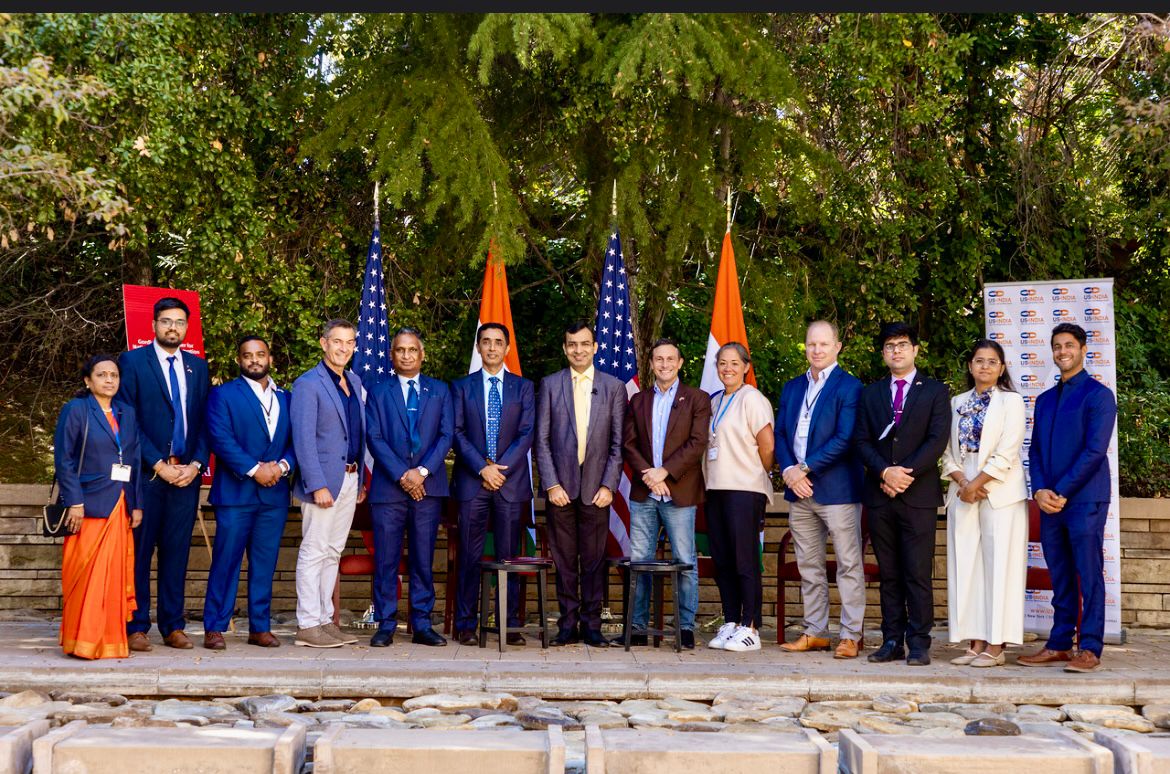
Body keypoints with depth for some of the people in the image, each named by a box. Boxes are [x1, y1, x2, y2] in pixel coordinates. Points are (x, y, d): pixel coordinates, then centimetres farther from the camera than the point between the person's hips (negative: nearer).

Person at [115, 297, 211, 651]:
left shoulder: (198, 367, 14)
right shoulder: (132, 362, 1)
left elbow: (204, 422, 11)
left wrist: (195, 464, -3)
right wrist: (158, 465, -10)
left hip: (186, 473, 4)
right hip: (146, 472, -3)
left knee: (177, 552, 6)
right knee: (139, 551, -2)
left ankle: (174, 626, 11)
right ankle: (137, 627, 4)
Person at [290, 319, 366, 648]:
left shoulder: (354, 382, 14)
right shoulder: (308, 384, -9)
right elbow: (303, 439, -14)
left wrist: (361, 479, 12)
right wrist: (317, 485, -19)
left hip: (350, 479, 7)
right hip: (323, 480, -7)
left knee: (333, 553, 11)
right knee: (314, 552, -4)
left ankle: (325, 620, 17)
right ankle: (307, 626, 0)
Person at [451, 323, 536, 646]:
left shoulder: (523, 387, 10)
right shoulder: (462, 386, 9)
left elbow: (527, 433, 2)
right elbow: (458, 433, 2)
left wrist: (501, 468, -9)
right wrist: (482, 468, -10)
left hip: (511, 480, 0)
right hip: (472, 482, 0)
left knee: (509, 555, 1)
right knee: (470, 555, -1)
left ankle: (510, 624, 5)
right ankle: (466, 624, 3)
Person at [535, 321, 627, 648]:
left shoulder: (614, 387, 6)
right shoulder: (549, 385, 6)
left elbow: (618, 443, 4)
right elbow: (542, 440, 3)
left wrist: (609, 486, -4)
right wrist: (551, 484, -5)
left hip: (596, 488, 0)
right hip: (560, 486, 0)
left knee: (594, 560, 2)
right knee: (564, 560, 3)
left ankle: (591, 624, 9)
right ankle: (568, 624, 10)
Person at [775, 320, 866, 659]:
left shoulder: (849, 387, -4)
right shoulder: (792, 388, 16)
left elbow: (845, 439, -13)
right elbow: (780, 434, 12)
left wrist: (806, 469, -14)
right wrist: (788, 471, -6)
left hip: (836, 489, -6)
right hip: (799, 491, 6)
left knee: (849, 565, -2)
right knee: (809, 567, 11)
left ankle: (850, 635, 2)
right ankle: (815, 632, 18)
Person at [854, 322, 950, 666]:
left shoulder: (935, 392, 6)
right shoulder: (871, 393, 15)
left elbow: (937, 440, -4)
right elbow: (861, 440, 7)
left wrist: (905, 473, -13)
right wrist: (885, 471, -10)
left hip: (918, 495, -3)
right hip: (879, 495, 3)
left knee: (918, 574, -5)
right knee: (888, 574, 6)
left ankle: (918, 643, -1)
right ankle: (892, 641, 10)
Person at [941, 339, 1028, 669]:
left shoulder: (1011, 401, 1)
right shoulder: (957, 403, 15)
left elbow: (1007, 453, -8)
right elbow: (948, 451, 11)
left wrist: (977, 484, -12)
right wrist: (962, 483, -5)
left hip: (1000, 494, -5)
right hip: (963, 495, 5)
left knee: (998, 567, -5)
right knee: (967, 568, 2)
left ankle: (996, 647, -3)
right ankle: (976, 643, 6)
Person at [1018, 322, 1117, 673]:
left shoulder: (1098, 395, -3)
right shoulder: (1045, 400, 17)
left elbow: (1095, 451, -12)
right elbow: (1035, 450, 14)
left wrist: (1061, 492, -14)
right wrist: (1039, 490, -4)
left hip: (1085, 500, -6)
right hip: (1050, 502, 6)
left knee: (1089, 575, -3)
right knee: (1060, 577, 9)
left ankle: (1089, 649, -1)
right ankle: (1059, 644, 14)